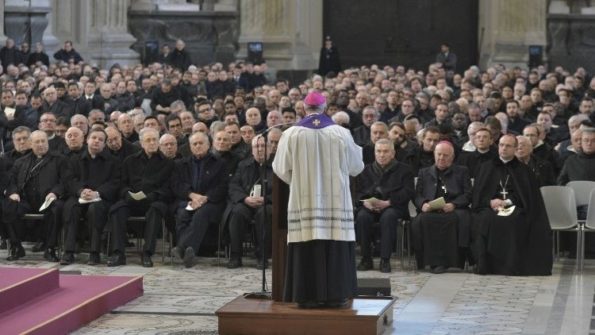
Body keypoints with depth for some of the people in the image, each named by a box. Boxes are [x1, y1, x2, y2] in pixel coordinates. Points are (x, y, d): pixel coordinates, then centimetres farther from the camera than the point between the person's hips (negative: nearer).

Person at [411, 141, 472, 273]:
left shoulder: (462, 172, 21)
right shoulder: (424, 173, 26)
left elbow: (468, 195, 7)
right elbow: (417, 195, 14)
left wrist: (453, 204, -13)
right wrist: (423, 204, -11)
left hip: (454, 210, -1)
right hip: (430, 211, 1)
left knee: (461, 219, -37)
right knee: (421, 221, -34)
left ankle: (454, 261, -30)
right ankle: (434, 262, -32)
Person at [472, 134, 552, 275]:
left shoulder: (523, 170, 17)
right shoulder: (487, 167, 20)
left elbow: (531, 197, 7)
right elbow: (477, 195, 14)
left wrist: (508, 203, -9)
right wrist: (490, 202, -8)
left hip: (515, 209, -1)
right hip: (491, 208, 1)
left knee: (513, 222, -37)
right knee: (487, 220, -35)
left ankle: (512, 266, -33)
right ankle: (486, 265, -32)